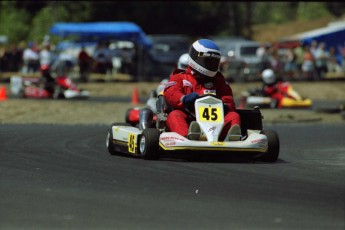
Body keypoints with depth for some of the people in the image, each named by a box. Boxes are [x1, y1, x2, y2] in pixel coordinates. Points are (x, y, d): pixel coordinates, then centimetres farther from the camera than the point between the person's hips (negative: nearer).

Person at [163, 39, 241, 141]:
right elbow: (170, 94, -1)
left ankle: (231, 136, -55)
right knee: (174, 115, -32)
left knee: (233, 115, -21)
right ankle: (188, 136, -64)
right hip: (188, 119, -2)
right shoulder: (180, 78, 19)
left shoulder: (218, 81, 28)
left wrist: (225, 106, -10)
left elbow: (228, 100, 17)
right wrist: (184, 99, -26)